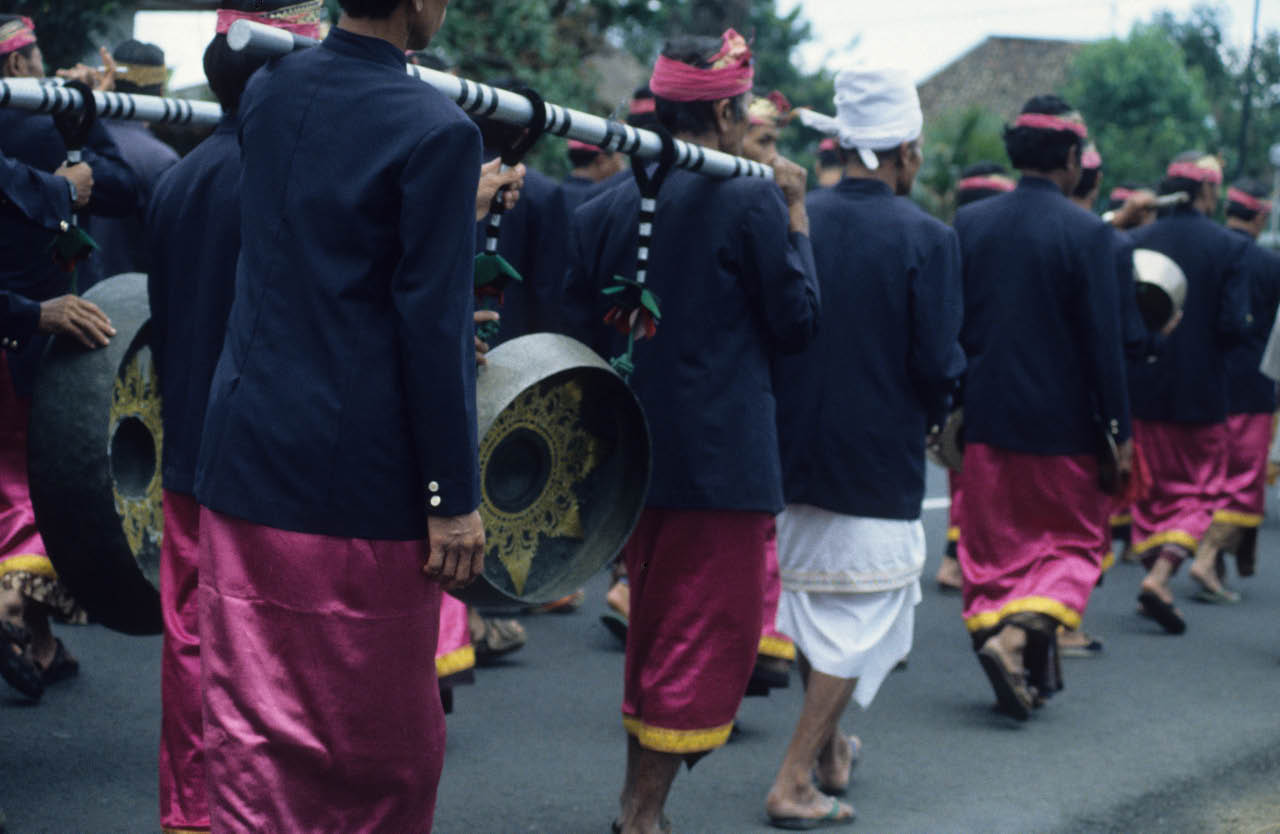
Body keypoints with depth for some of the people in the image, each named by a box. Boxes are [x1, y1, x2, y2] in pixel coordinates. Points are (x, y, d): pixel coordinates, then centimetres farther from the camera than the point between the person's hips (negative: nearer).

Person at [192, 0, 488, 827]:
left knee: (252, 734, 9)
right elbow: (433, 328, -15)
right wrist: (456, 500, -10)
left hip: (243, 456, 6)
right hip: (361, 480, -6)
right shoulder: (436, 132, -13)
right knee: (383, 754, 10)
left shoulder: (267, 91, 7)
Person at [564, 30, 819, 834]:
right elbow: (797, 322, -6)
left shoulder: (605, 209, 3)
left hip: (636, 451, 6)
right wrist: (795, 215, 1)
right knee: (710, 636, 4)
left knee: (653, 628, 20)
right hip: (723, 455, -6)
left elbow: (582, 330, 8)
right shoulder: (751, 202, -12)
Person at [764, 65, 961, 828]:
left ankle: (828, 750, 37)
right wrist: (933, 415, 6)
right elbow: (939, 363, -15)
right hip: (880, 459, -5)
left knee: (812, 601, 21)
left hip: (794, 449, 5)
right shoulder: (926, 239, -14)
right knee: (861, 620, 4)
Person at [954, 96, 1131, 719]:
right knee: (1072, 542, 10)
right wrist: (1118, 432, -4)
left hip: (986, 418, 4)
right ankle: (1020, 635, -11)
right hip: (1063, 426, -3)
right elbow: (1103, 341, -11)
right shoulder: (1087, 234, -11)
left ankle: (1006, 650, 13)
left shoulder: (968, 223, 1)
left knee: (992, 545, 13)